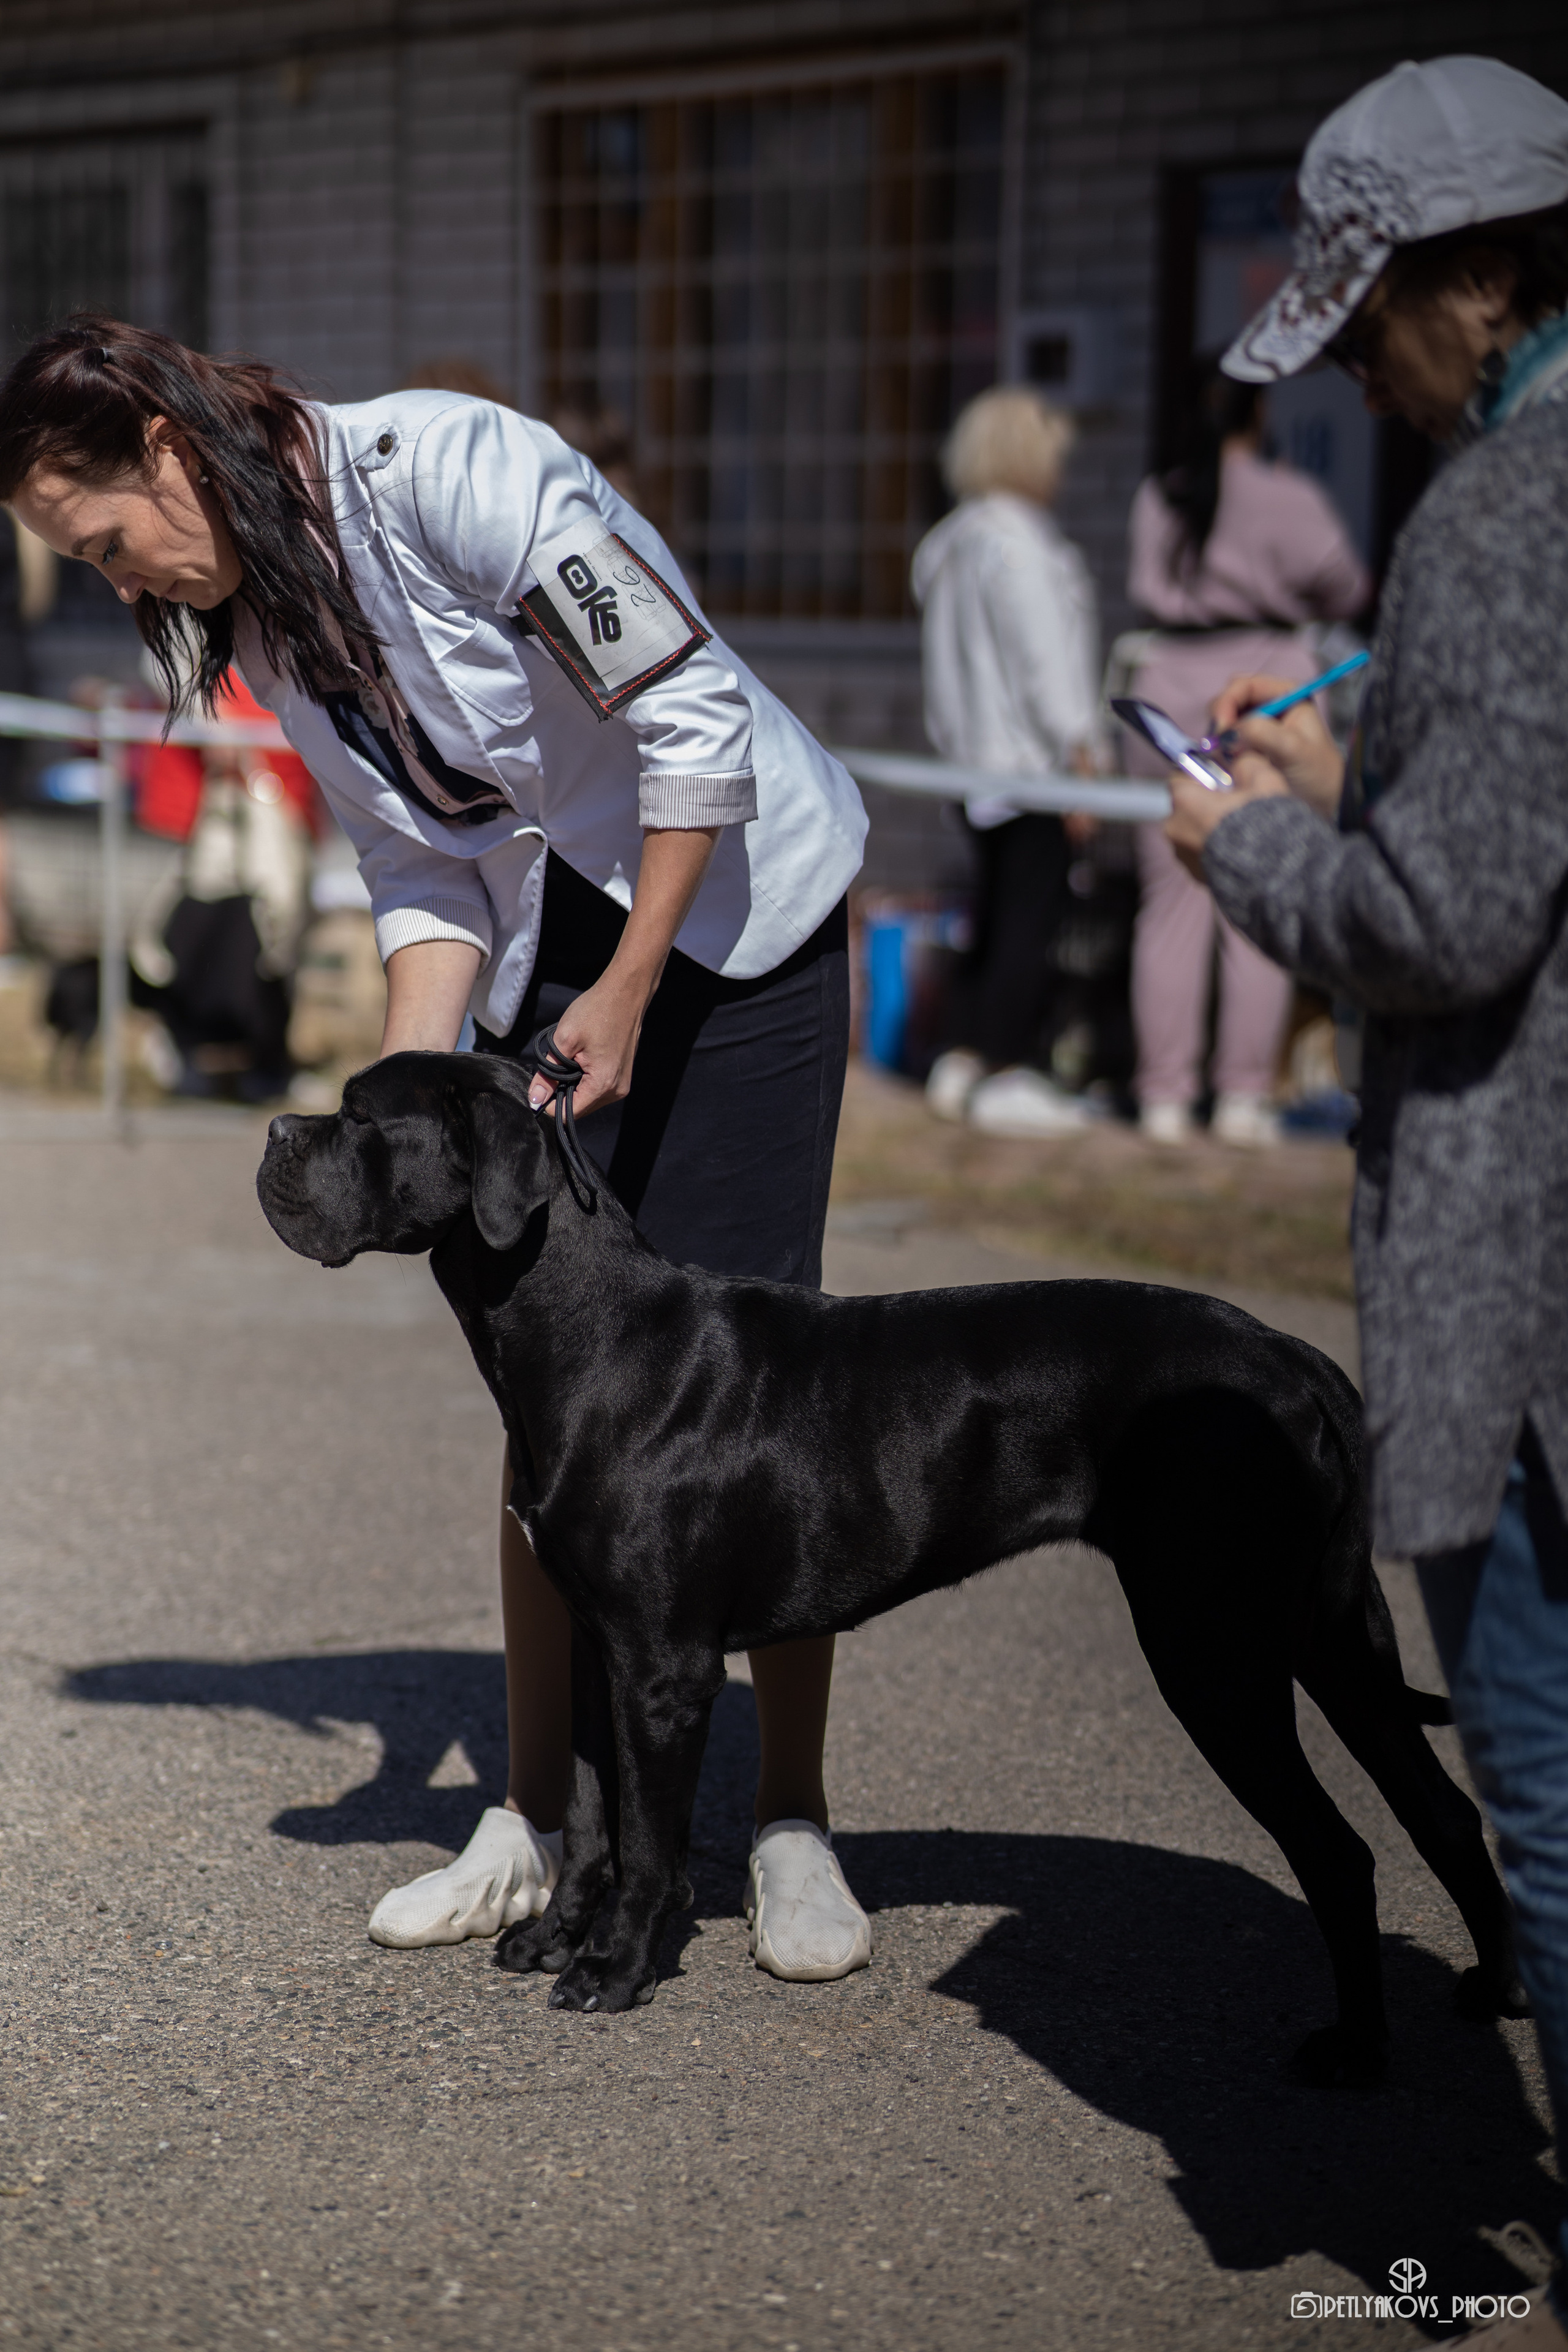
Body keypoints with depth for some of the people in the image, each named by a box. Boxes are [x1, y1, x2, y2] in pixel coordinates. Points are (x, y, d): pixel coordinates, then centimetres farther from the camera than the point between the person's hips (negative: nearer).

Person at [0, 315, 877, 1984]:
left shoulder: (449, 473, -24)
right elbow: (423, 876, 4)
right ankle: (536, 1822, 12)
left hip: (731, 913, -6)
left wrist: (627, 998, -17)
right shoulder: (255, 619, 2)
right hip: (547, 951, 6)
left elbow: (695, 717, -21)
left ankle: (793, 1828, 4)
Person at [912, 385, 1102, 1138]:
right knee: (1031, 920, -7)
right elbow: (1043, 659, -16)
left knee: (997, 917, 15)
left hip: (976, 759, 10)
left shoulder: (953, 541, 16)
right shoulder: (1016, 541, -14)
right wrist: (1079, 753, -13)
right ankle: (1005, 1077, -7)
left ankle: (960, 1062, 17)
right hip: (1030, 760, -10)